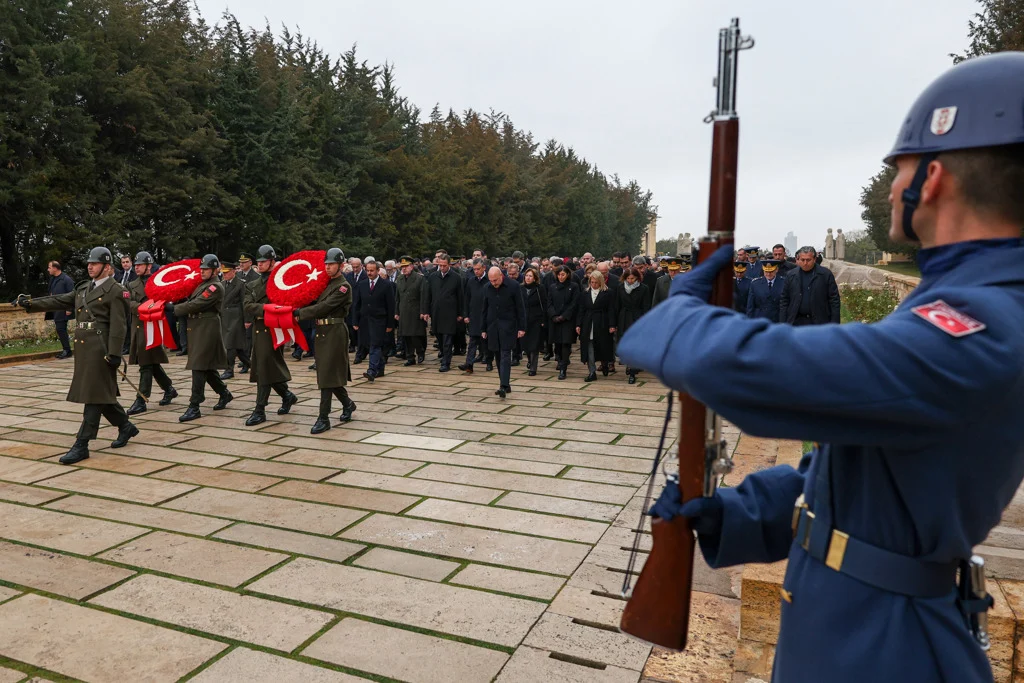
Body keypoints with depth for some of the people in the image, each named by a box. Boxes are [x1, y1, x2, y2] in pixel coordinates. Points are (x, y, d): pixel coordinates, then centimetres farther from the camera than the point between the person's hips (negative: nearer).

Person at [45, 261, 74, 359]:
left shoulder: (66, 279, -12)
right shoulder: (52, 279, 12)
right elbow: (50, 292, 22)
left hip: (62, 309, -9)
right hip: (55, 309, 9)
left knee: (60, 329, -9)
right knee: (59, 329, 11)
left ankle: (67, 351, -2)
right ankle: (66, 350, 18)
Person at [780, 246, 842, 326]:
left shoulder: (826, 274, -1)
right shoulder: (791, 276, 6)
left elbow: (834, 300, -1)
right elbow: (784, 300, 7)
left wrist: (834, 324, -7)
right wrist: (783, 323, 1)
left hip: (819, 322, -2)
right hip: (797, 322, 2)